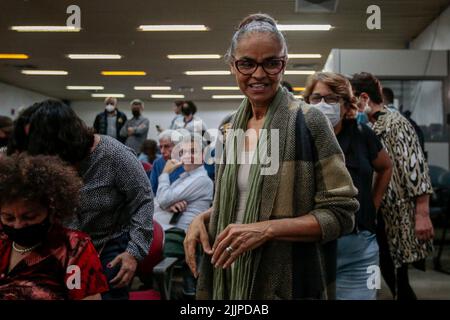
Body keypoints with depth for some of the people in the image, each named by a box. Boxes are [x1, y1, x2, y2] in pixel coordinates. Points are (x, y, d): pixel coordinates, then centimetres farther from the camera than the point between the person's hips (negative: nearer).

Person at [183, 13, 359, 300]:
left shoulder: (309, 122, -13)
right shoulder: (236, 125, 5)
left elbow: (341, 212, -15)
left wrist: (267, 229, -24)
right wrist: (203, 218, -2)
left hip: (287, 283, -5)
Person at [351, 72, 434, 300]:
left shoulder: (396, 123, -10)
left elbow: (416, 170, -16)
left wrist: (422, 215, -21)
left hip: (397, 217, -7)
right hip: (375, 218, 7)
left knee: (398, 282, -1)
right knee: (391, 278, 12)